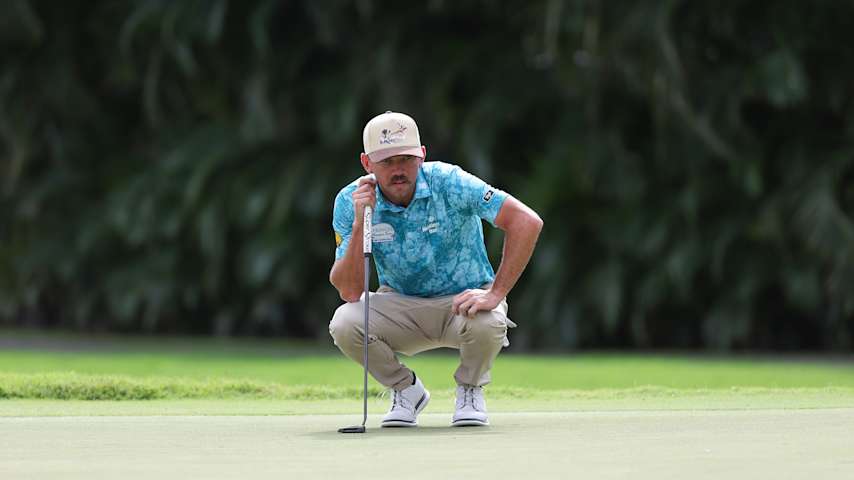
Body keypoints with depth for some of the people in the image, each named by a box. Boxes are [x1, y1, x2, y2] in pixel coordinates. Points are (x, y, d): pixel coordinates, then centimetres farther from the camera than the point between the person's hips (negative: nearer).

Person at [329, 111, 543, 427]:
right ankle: (407, 391, 3)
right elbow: (349, 291, -18)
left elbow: (527, 222, -27)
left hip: (465, 299, -2)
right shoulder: (351, 202, -14)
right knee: (344, 324, -28)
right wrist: (359, 223, -30)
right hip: (401, 305, 2)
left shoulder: (449, 183, -23)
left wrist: (496, 294, -30)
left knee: (487, 324, -37)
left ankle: (470, 389, 0)